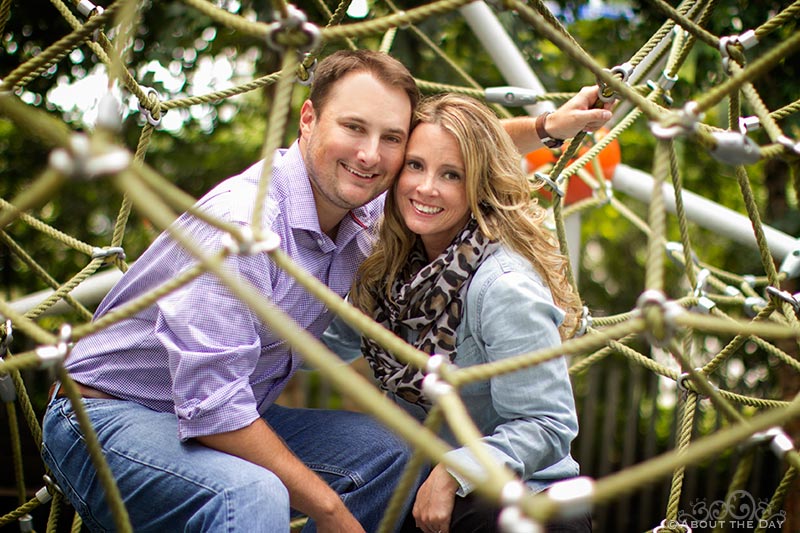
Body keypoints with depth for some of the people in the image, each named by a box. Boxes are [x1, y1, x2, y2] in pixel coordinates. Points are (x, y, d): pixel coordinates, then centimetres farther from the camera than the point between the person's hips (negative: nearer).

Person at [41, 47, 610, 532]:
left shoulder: (362, 210, -4)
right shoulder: (242, 221, -29)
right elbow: (211, 406, -32)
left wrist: (545, 127, 9)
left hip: (231, 416, 8)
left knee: (390, 452, 2)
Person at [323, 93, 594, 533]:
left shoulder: (505, 285, -25)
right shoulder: (393, 264, -3)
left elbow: (546, 427, -21)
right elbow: (335, 340, 12)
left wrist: (452, 472, -29)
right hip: (416, 488, 6)